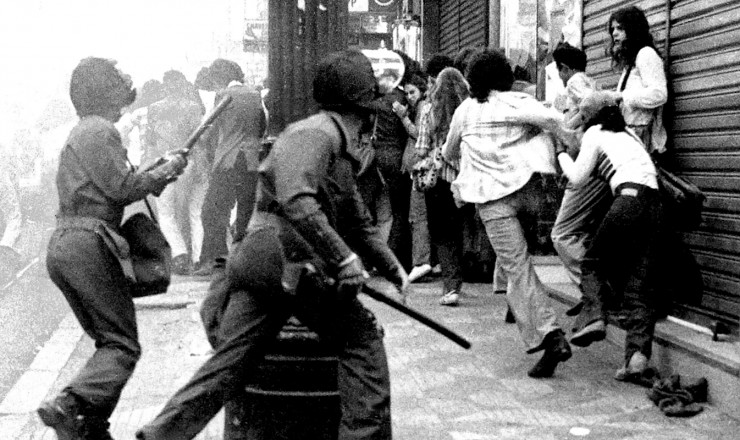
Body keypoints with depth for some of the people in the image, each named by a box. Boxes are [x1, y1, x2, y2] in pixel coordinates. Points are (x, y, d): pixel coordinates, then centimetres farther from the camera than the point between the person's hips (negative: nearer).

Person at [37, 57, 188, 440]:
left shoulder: (82, 132, 24)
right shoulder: (100, 130, -7)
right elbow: (121, 187, -14)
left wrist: (155, 177, 14)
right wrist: (166, 171, -2)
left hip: (62, 246, 10)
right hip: (88, 245, -10)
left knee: (108, 339, 15)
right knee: (123, 346, -8)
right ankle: (68, 405, -24)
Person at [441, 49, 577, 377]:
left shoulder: (465, 110, 14)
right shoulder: (517, 102, 6)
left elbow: (448, 154, 30)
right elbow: (550, 119, -15)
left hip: (491, 196, 0)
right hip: (527, 188, 0)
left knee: (517, 268, -3)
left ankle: (550, 337, -13)